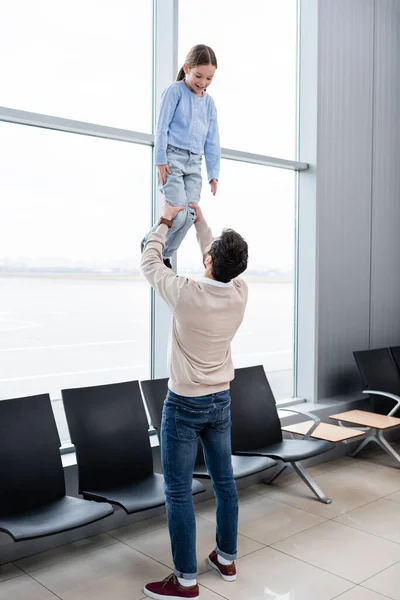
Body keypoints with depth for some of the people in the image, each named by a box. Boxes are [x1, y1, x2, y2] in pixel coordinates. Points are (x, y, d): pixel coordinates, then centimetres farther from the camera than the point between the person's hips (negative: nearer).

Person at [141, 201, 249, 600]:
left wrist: (166, 221, 8)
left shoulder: (187, 294, -24)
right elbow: (221, 266, 13)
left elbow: (149, 262, -6)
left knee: (178, 491, 4)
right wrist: (200, 220, 21)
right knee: (224, 481, 16)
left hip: (184, 405, -6)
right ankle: (226, 558, 32)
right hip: (220, 401, 6)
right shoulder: (240, 294, -8)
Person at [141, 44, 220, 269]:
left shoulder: (209, 102, 14)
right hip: (172, 158, -6)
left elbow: (212, 141, 15)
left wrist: (214, 173, 9)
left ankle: (165, 254, 12)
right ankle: (150, 243, 9)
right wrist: (161, 160, -13)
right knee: (178, 212, -15)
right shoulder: (175, 91, -2)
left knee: (190, 216, -3)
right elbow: (162, 127, -6)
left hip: (194, 164, 6)